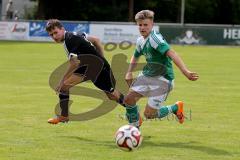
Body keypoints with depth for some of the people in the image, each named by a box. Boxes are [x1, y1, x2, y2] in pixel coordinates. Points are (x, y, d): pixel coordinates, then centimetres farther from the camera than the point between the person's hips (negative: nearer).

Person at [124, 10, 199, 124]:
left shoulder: (155, 38, -22)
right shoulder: (140, 41, 7)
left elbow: (171, 54, -35)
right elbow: (136, 57, 28)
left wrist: (185, 71, -47)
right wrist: (129, 73, 13)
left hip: (162, 79, -8)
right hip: (146, 75, 8)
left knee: (149, 114, -9)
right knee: (128, 99, 0)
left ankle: (175, 108, 16)